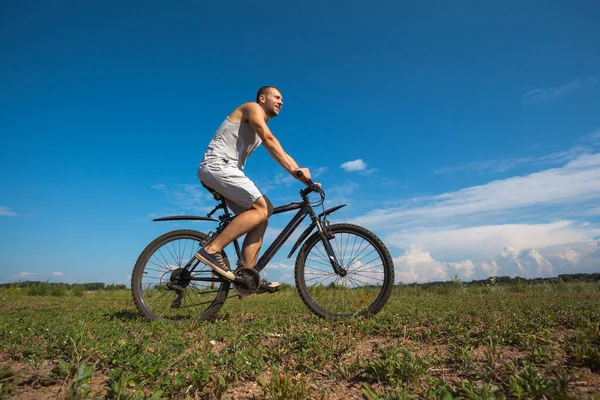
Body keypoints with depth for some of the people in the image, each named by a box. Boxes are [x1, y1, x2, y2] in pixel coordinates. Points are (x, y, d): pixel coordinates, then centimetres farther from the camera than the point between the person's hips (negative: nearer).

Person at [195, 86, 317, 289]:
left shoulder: (262, 127, 27)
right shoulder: (252, 108, 0)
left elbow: (282, 154, 18)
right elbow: (269, 140, -17)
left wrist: (303, 175, 5)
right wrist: (295, 170, -25)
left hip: (225, 170, 9)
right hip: (217, 165, -9)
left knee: (260, 219, 0)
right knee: (262, 207, -21)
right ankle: (211, 250, -23)